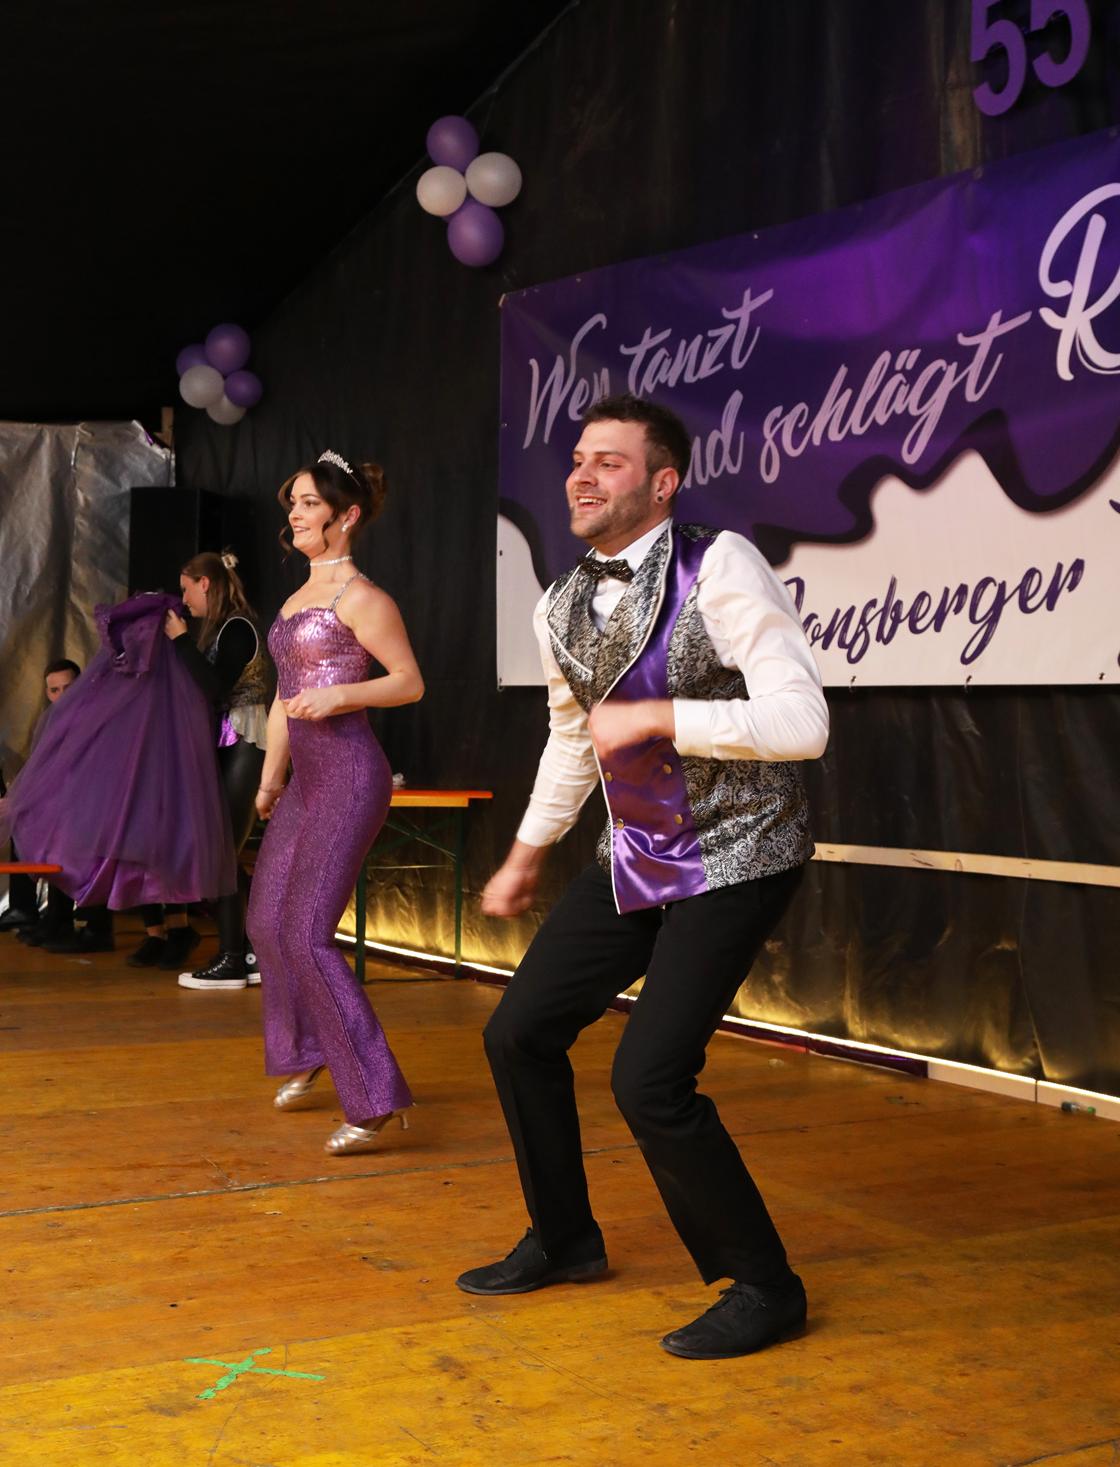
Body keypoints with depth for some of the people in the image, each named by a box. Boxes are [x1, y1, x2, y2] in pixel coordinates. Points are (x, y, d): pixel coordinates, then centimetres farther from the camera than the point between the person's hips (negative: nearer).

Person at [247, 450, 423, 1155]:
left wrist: (341, 696, -22)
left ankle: (376, 1098, -11)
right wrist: (270, 778, 22)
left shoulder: (359, 596, -9)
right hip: (306, 779, 9)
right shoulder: (297, 599, 17)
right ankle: (308, 1054, 36)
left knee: (306, 934, -15)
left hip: (349, 776, -9)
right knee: (268, 921, 16)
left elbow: (411, 682, -9)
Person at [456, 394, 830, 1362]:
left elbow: (802, 723, -27)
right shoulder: (561, 611, 2)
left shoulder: (719, 568, -20)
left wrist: (655, 717, -27)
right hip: (635, 858, 8)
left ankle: (764, 1289, 5)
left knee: (650, 1078, -16)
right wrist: (527, 856, 27)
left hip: (734, 862, -7)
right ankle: (564, 1241, 31)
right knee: (520, 1033, 8)